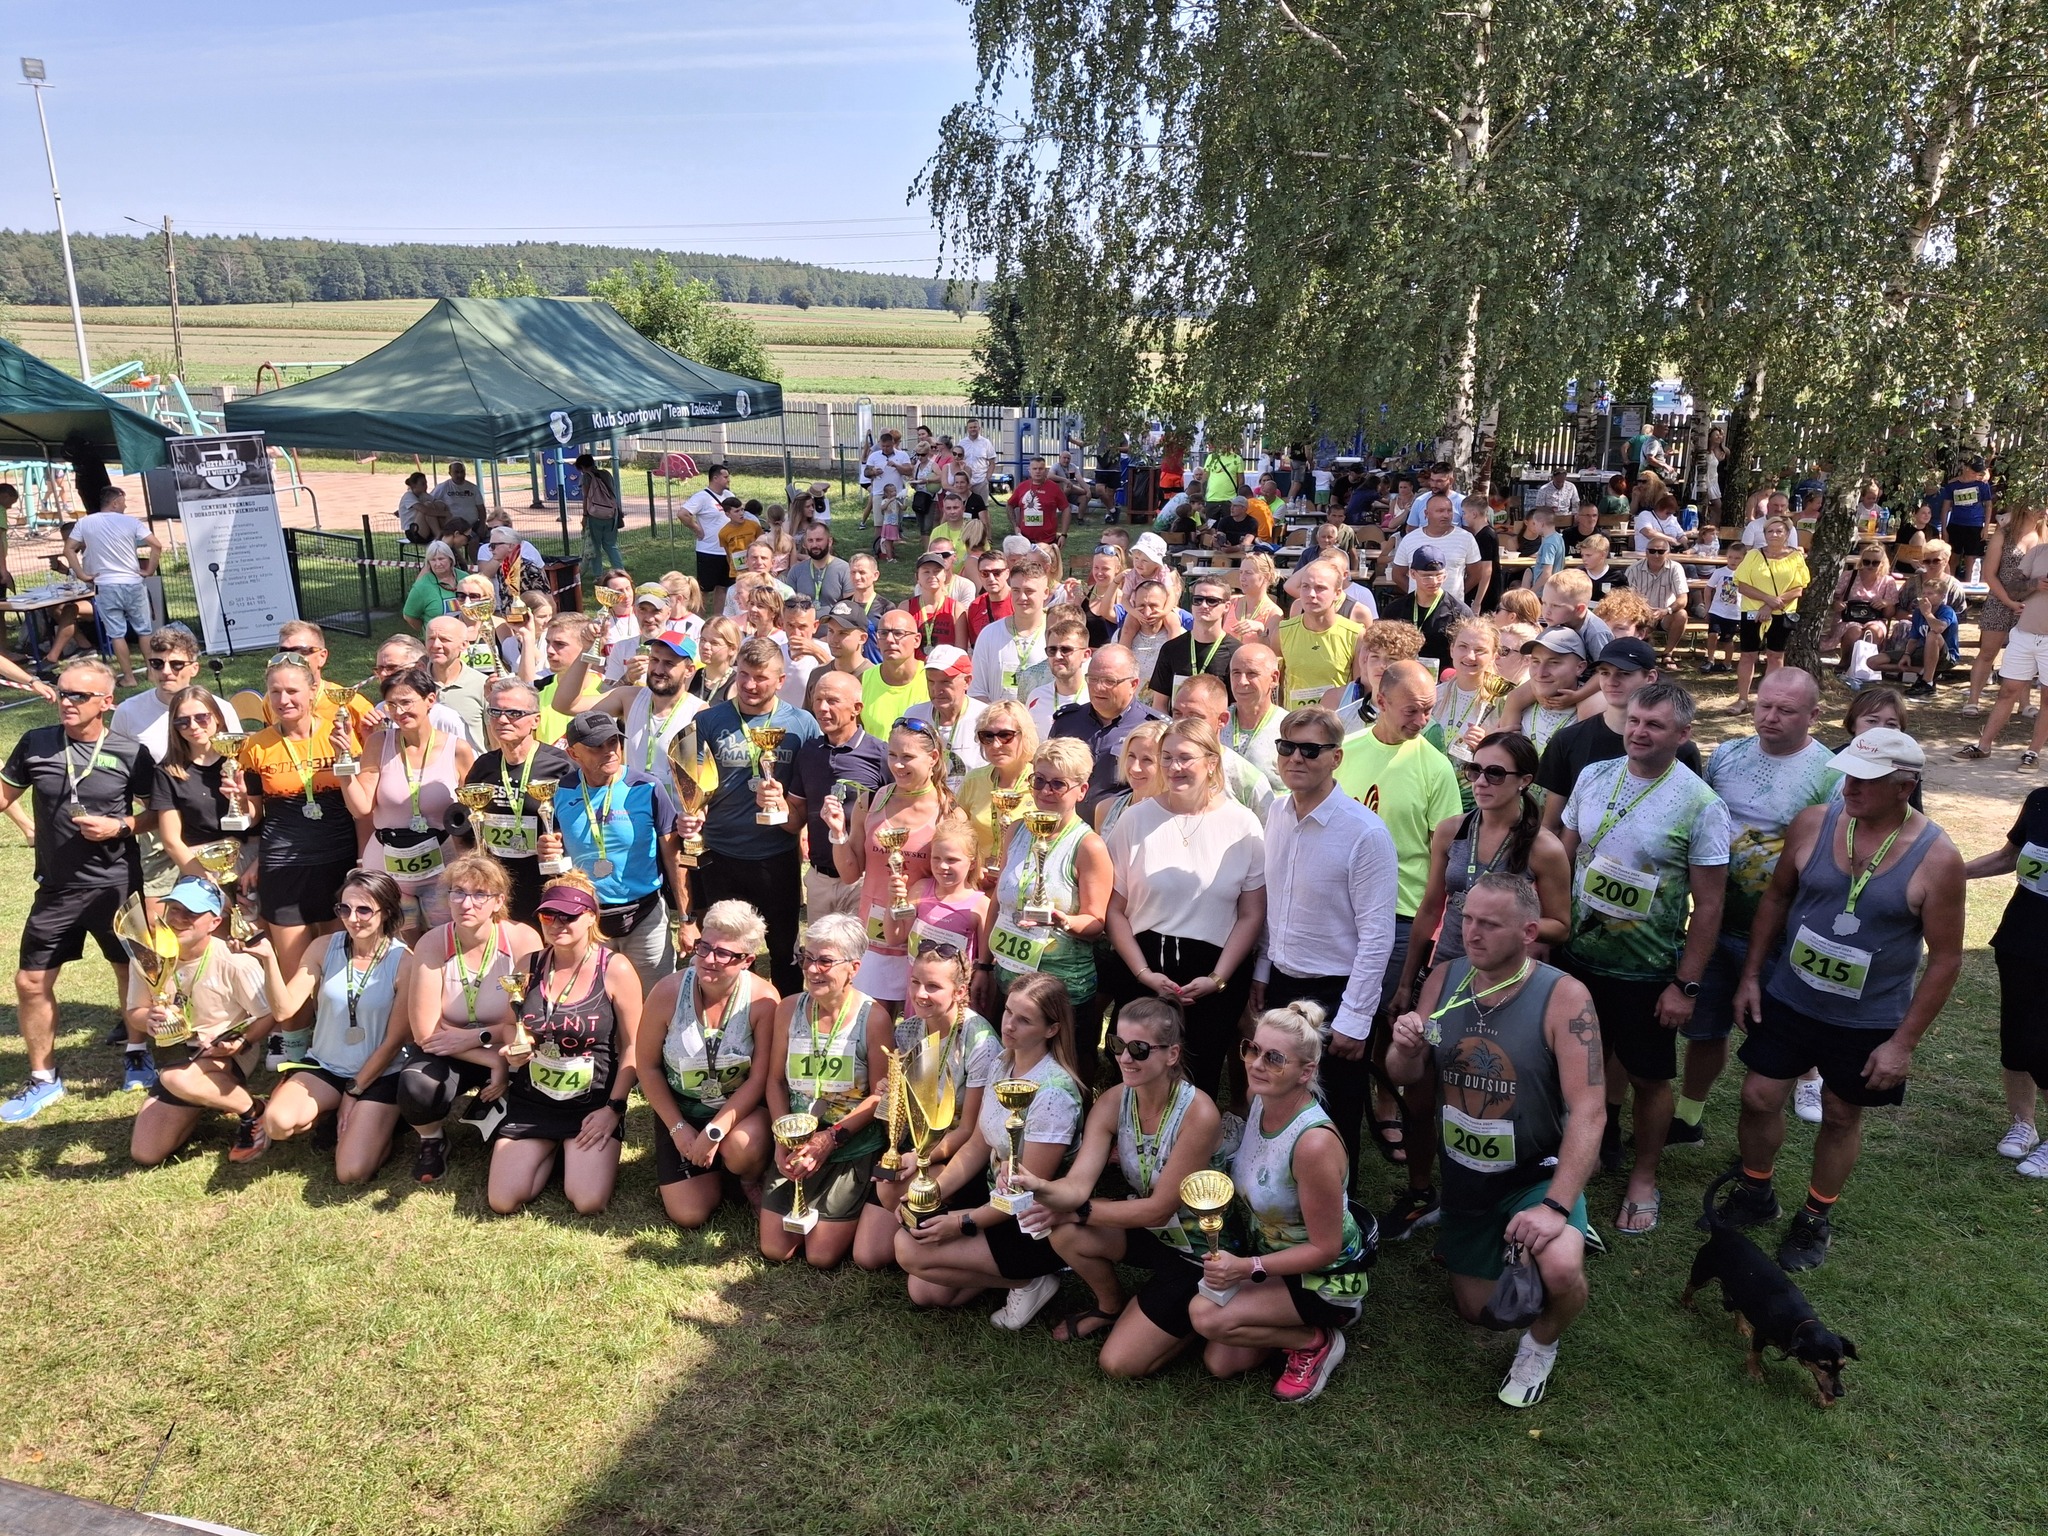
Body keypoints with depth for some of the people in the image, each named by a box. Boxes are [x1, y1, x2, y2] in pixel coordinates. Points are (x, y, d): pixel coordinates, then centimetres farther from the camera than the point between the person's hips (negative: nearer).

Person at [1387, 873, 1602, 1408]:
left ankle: (1541, 1343, 2)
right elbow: (1405, 1076, 0)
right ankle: (1487, 1238, 46)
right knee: (1474, 1311, 16)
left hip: (1538, 1172, -4)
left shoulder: (1563, 997, -23)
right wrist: (1405, 1047, -24)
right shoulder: (1444, 979, -9)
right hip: (1463, 1173, 4)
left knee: (1561, 1269, -33)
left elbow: (1588, 1110, -26)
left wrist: (1557, 1206, -33)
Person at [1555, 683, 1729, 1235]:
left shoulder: (1701, 805, -15)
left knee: (1649, 1078, 12)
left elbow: (1708, 905, -12)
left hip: (1647, 971, -3)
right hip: (1577, 957, 4)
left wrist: (1685, 984, -12)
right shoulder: (1592, 777, -2)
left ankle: (1643, 1179, 31)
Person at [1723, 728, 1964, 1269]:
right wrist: (1750, 974, 4)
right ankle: (1754, 1194, 36)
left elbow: (1946, 957, -11)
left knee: (1841, 1117, 15)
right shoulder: (1812, 823, -11)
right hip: (1787, 999, 2)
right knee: (1759, 1098, 10)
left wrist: (1904, 1041, -11)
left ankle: (1816, 1219, 37)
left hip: (1868, 1022, -2)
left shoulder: (1936, 858, -18)